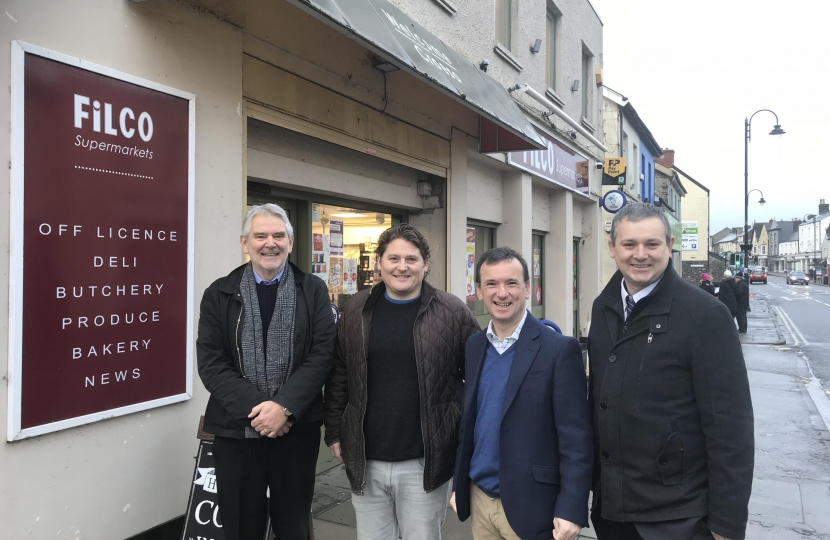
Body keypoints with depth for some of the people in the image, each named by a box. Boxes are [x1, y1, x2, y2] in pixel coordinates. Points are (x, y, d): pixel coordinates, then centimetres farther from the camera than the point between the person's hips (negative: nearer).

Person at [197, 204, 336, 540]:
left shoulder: (313, 291, 2)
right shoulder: (219, 294, 3)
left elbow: (322, 353, -6)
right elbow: (210, 363, -4)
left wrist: (285, 406, -18)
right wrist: (254, 408, -15)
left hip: (297, 430, 0)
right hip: (236, 431, 1)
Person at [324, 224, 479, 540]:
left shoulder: (452, 312, -6)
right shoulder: (356, 310, 2)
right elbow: (338, 377, 8)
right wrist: (334, 433, 7)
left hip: (425, 463, -2)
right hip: (365, 462, 3)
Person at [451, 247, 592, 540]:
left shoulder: (560, 349, -13)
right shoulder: (472, 347, 3)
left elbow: (576, 439, -13)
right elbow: (466, 422, 10)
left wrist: (571, 509, -16)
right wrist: (458, 484, 11)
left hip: (529, 505, -4)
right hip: (479, 499, 5)